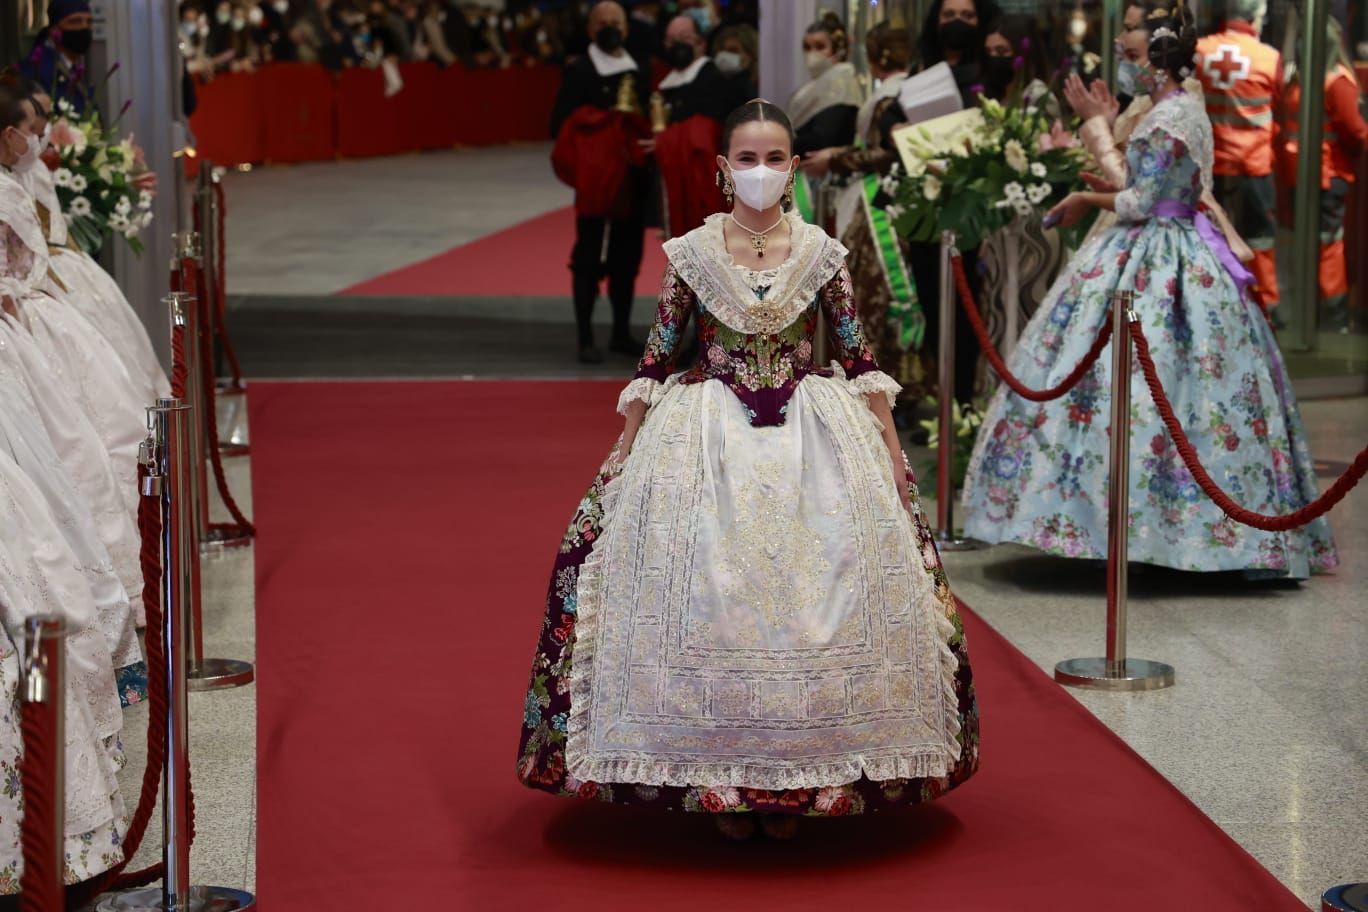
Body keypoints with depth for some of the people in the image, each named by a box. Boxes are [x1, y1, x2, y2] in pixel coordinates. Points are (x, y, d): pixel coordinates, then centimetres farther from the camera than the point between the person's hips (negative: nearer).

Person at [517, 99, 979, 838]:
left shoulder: (821, 252, 1)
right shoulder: (692, 253, -1)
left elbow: (859, 359, 5)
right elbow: (654, 361, 4)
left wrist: (892, 451, 3)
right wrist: (623, 451, 4)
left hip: (812, 439, 1)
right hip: (710, 438, -1)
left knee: (814, 592, -3)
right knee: (707, 591, -6)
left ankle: (796, 776, 9)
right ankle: (719, 775, 6)